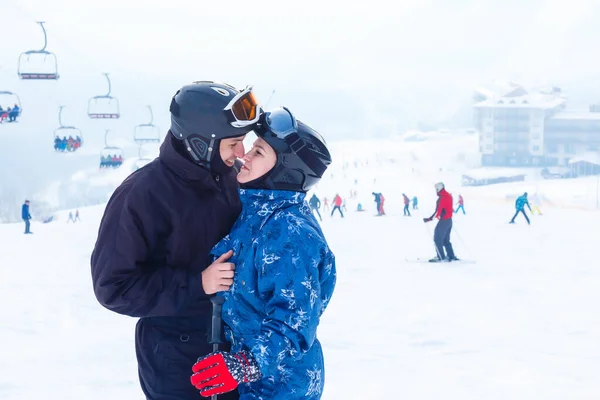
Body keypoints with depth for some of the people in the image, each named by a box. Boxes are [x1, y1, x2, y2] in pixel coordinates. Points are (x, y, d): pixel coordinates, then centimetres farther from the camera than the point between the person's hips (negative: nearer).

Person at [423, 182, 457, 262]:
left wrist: (429, 219, -24)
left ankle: (441, 257, -2)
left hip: (443, 221, -9)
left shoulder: (442, 198, -19)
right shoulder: (449, 196, 9)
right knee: (446, 240, 17)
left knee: (437, 239, -2)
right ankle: (451, 256, 15)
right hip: (449, 221, 9)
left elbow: (438, 211, -24)